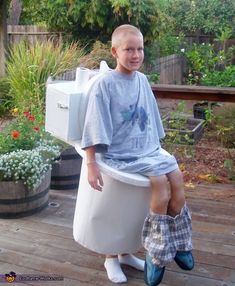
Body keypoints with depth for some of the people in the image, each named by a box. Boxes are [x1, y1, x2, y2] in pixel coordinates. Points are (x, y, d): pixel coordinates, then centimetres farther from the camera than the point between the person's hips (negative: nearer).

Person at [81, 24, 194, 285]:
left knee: (176, 176, -14)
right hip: (120, 155, -6)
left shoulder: (142, 80, 8)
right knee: (160, 181, -23)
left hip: (148, 150, 6)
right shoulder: (106, 84, -11)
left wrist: (155, 147, 20)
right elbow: (94, 128, -13)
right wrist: (91, 165, -17)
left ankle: (177, 243, 4)